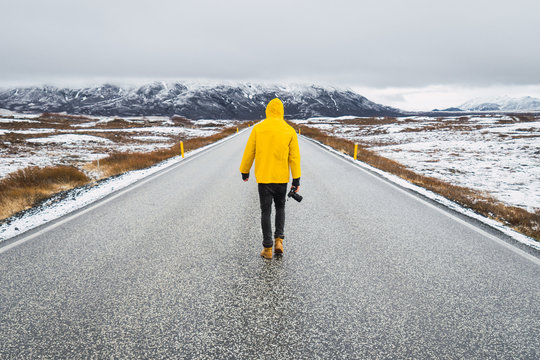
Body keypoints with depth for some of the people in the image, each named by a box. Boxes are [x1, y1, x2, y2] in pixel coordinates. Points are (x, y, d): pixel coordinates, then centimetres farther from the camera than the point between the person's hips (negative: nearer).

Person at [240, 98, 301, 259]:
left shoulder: (258, 128, -3)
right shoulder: (289, 131, -1)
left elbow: (249, 152, 1)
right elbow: (294, 157, -4)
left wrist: (245, 172, 14)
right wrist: (296, 180, -2)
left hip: (263, 177, -1)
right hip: (281, 177, 1)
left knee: (265, 211, 7)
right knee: (280, 207, 21)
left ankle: (267, 248, 11)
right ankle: (278, 239, 10)